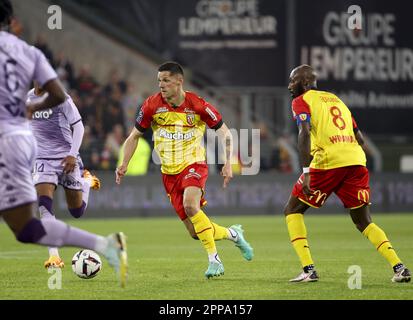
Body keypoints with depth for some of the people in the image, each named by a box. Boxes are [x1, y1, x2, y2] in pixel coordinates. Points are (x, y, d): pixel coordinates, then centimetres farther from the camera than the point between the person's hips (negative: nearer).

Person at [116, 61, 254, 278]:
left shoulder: (197, 106, -12)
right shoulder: (152, 106, -6)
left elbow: (225, 134, -2)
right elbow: (134, 136, 7)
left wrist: (227, 164, -13)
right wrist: (124, 165, -4)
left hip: (194, 165, -3)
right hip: (169, 172, 3)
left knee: (190, 205, -33)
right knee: (195, 233, 0)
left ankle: (214, 260, -22)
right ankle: (233, 234, 31)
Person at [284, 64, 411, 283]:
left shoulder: (301, 101, 6)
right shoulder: (336, 99, 27)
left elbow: (305, 134, -12)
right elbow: (359, 138, 24)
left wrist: (306, 172, -18)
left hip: (328, 162, -6)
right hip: (356, 161, 6)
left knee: (292, 211, 10)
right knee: (364, 222, 16)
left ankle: (308, 270, -2)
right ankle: (399, 267, -1)